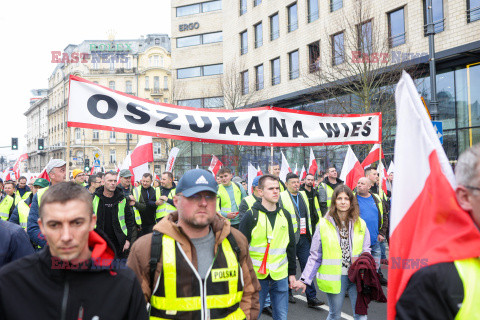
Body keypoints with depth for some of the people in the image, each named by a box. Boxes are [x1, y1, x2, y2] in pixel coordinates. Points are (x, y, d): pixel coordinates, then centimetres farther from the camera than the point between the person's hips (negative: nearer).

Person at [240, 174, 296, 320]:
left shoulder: (285, 215, 7)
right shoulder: (251, 216, -7)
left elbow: (291, 246, 14)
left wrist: (292, 272, 13)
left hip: (280, 276, 4)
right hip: (256, 276, -3)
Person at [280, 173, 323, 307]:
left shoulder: (303, 195, 14)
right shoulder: (281, 197, -6)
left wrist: (310, 233, 18)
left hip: (304, 237, 5)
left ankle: (311, 298, 6)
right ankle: (288, 293, 27)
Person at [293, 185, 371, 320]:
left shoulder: (360, 224, 5)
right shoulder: (324, 224, -2)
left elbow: (366, 253, 10)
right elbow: (315, 257, 1)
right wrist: (304, 279, -6)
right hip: (335, 277, -2)